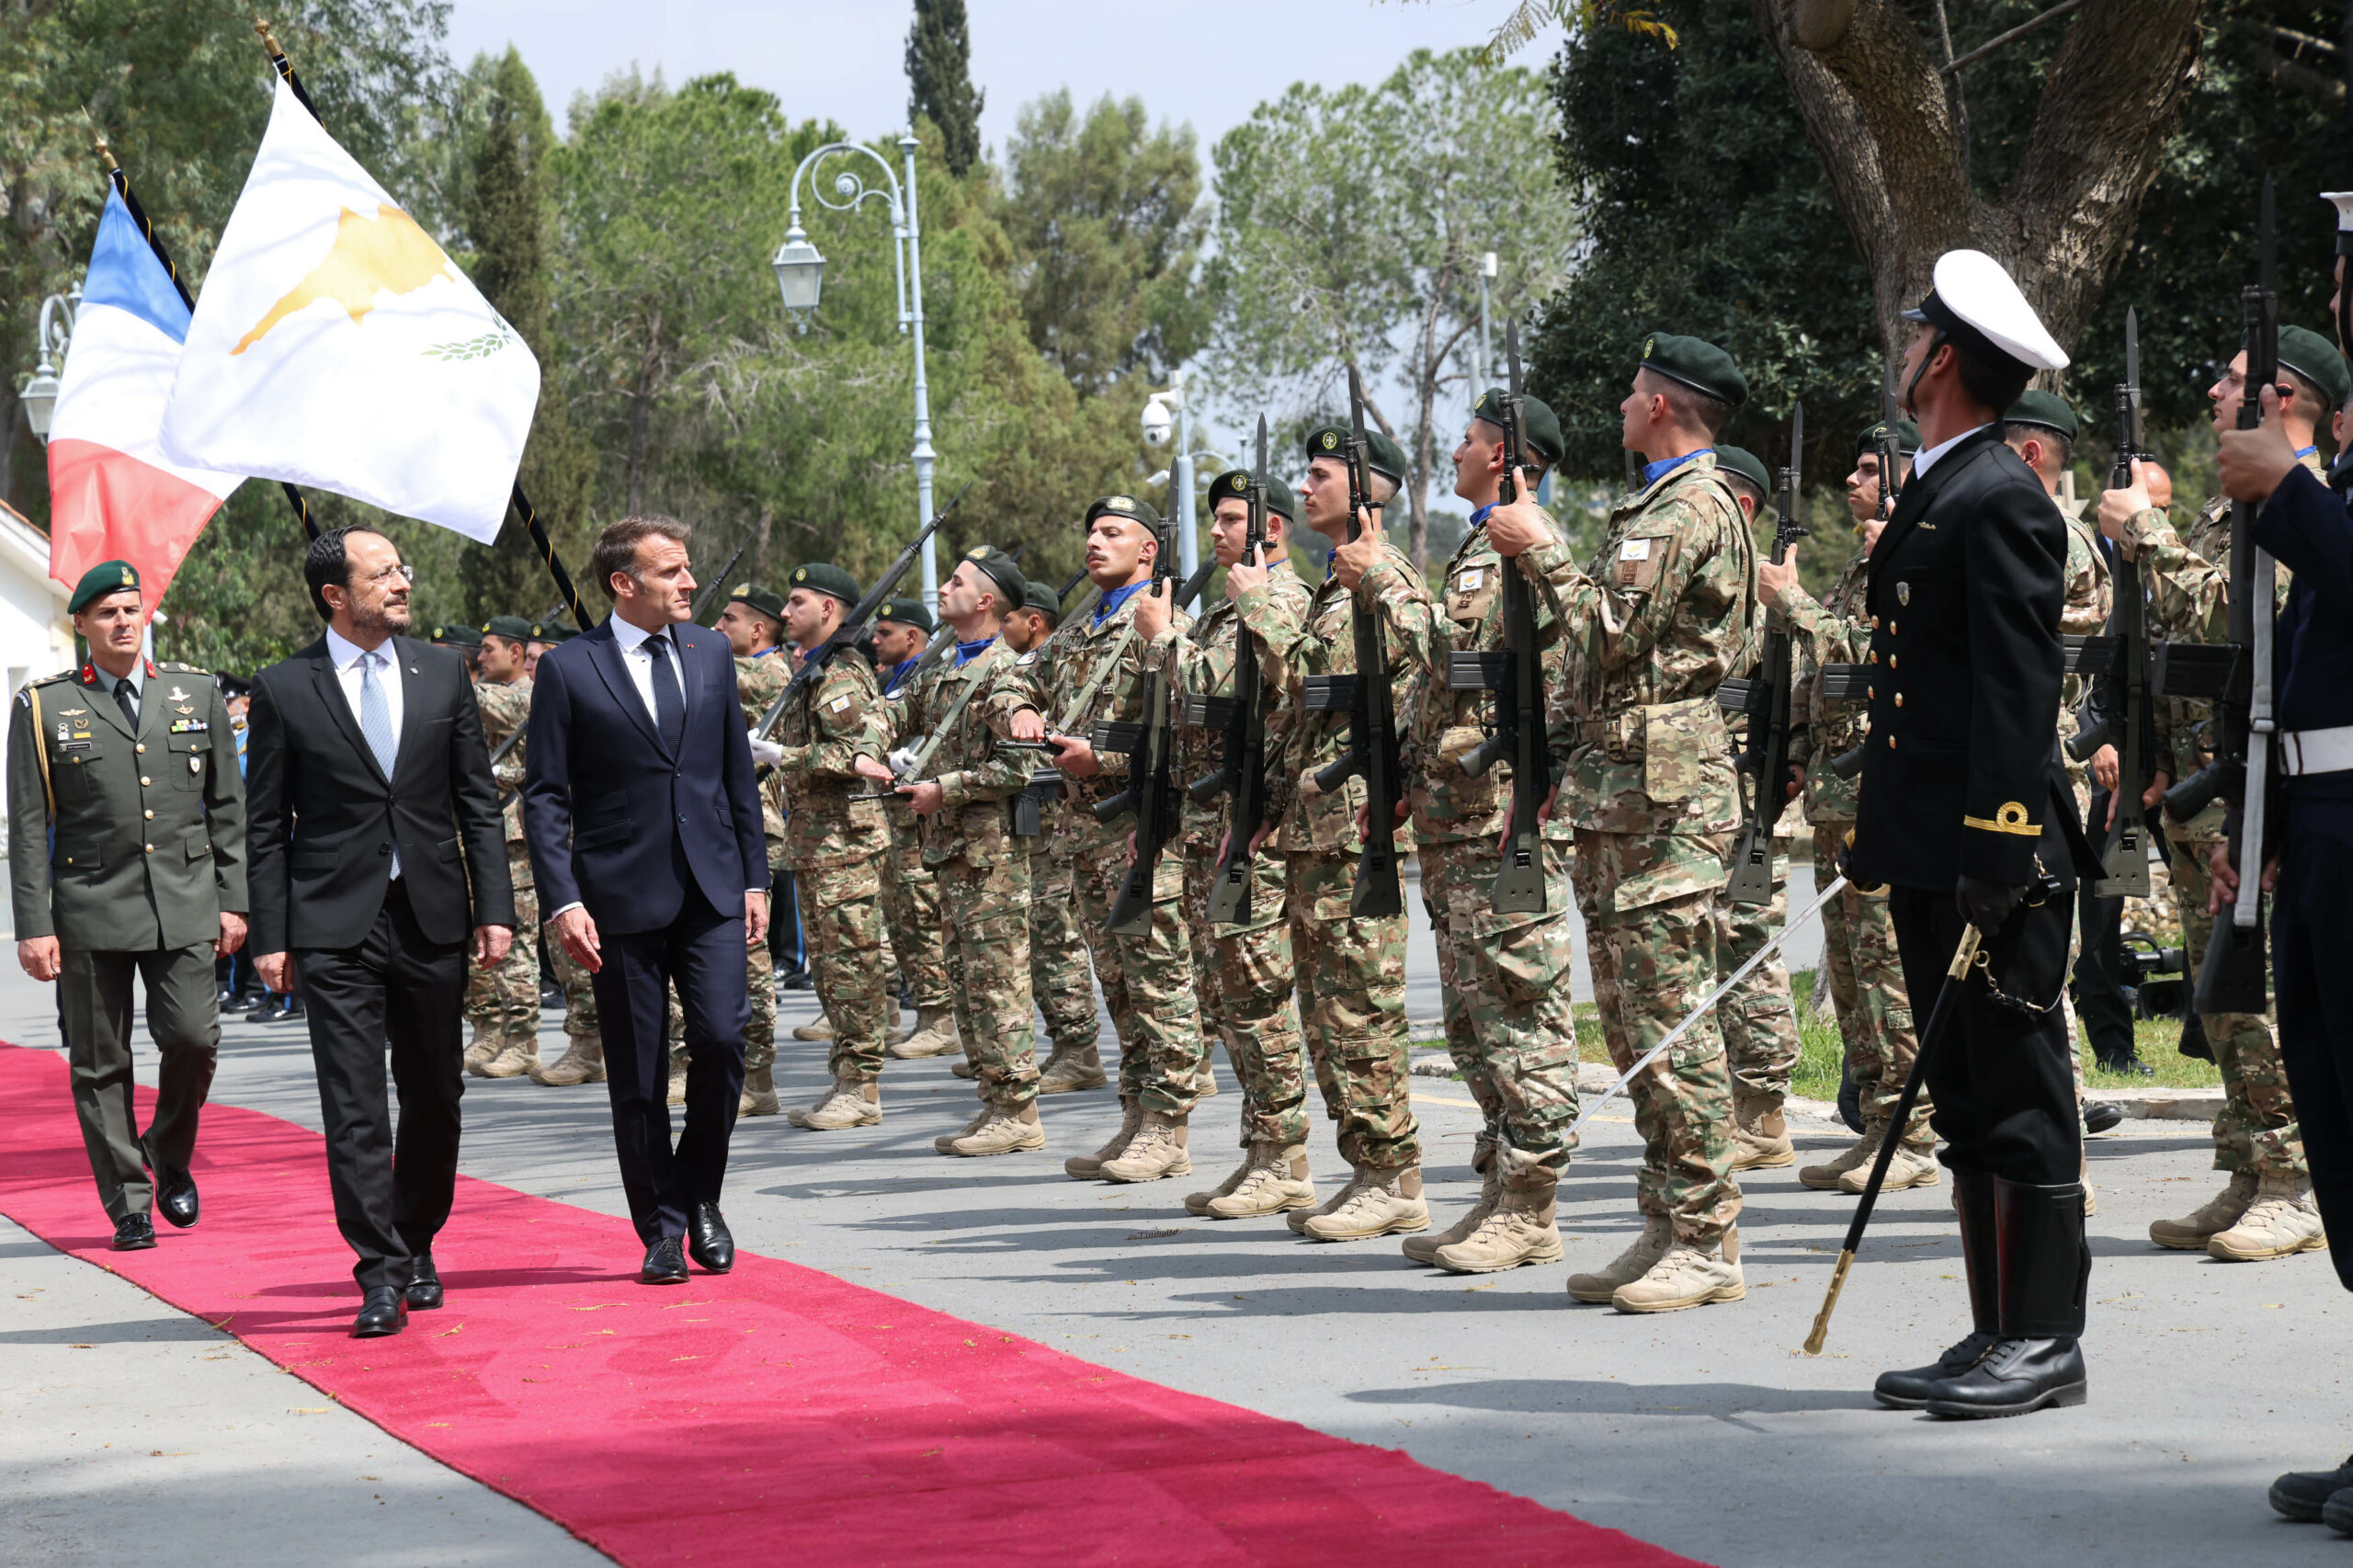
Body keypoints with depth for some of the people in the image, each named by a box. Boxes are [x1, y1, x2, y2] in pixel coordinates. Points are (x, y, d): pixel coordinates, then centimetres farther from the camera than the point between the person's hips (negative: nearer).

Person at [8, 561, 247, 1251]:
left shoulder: (198, 695, 11)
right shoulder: (44, 707, 4)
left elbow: (227, 808, 14)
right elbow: (28, 827, 2)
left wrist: (232, 901, 7)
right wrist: (34, 926, -4)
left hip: (184, 907, 1)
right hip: (90, 909, -1)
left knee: (194, 1038, -10)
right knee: (100, 1064, 1)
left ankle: (170, 1157, 17)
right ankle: (128, 1206, 11)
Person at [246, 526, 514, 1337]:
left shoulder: (443, 672, 7)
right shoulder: (284, 689, 0)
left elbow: (478, 803, 9)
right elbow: (267, 827, 1)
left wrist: (495, 907, 1)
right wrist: (270, 937, -4)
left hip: (431, 917, 3)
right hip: (336, 926, -3)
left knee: (435, 1098, 10)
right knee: (354, 1106, -7)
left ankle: (416, 1249, 25)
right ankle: (380, 1273, -6)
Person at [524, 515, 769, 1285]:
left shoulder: (710, 653, 10)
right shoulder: (567, 669, -2)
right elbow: (544, 796, -3)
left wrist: (754, 878, 10)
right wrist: (563, 902, -12)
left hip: (711, 890, 3)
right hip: (622, 896, -3)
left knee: (721, 1037, -12)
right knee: (638, 1076, 2)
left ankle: (700, 1195, 10)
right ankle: (661, 1229, 14)